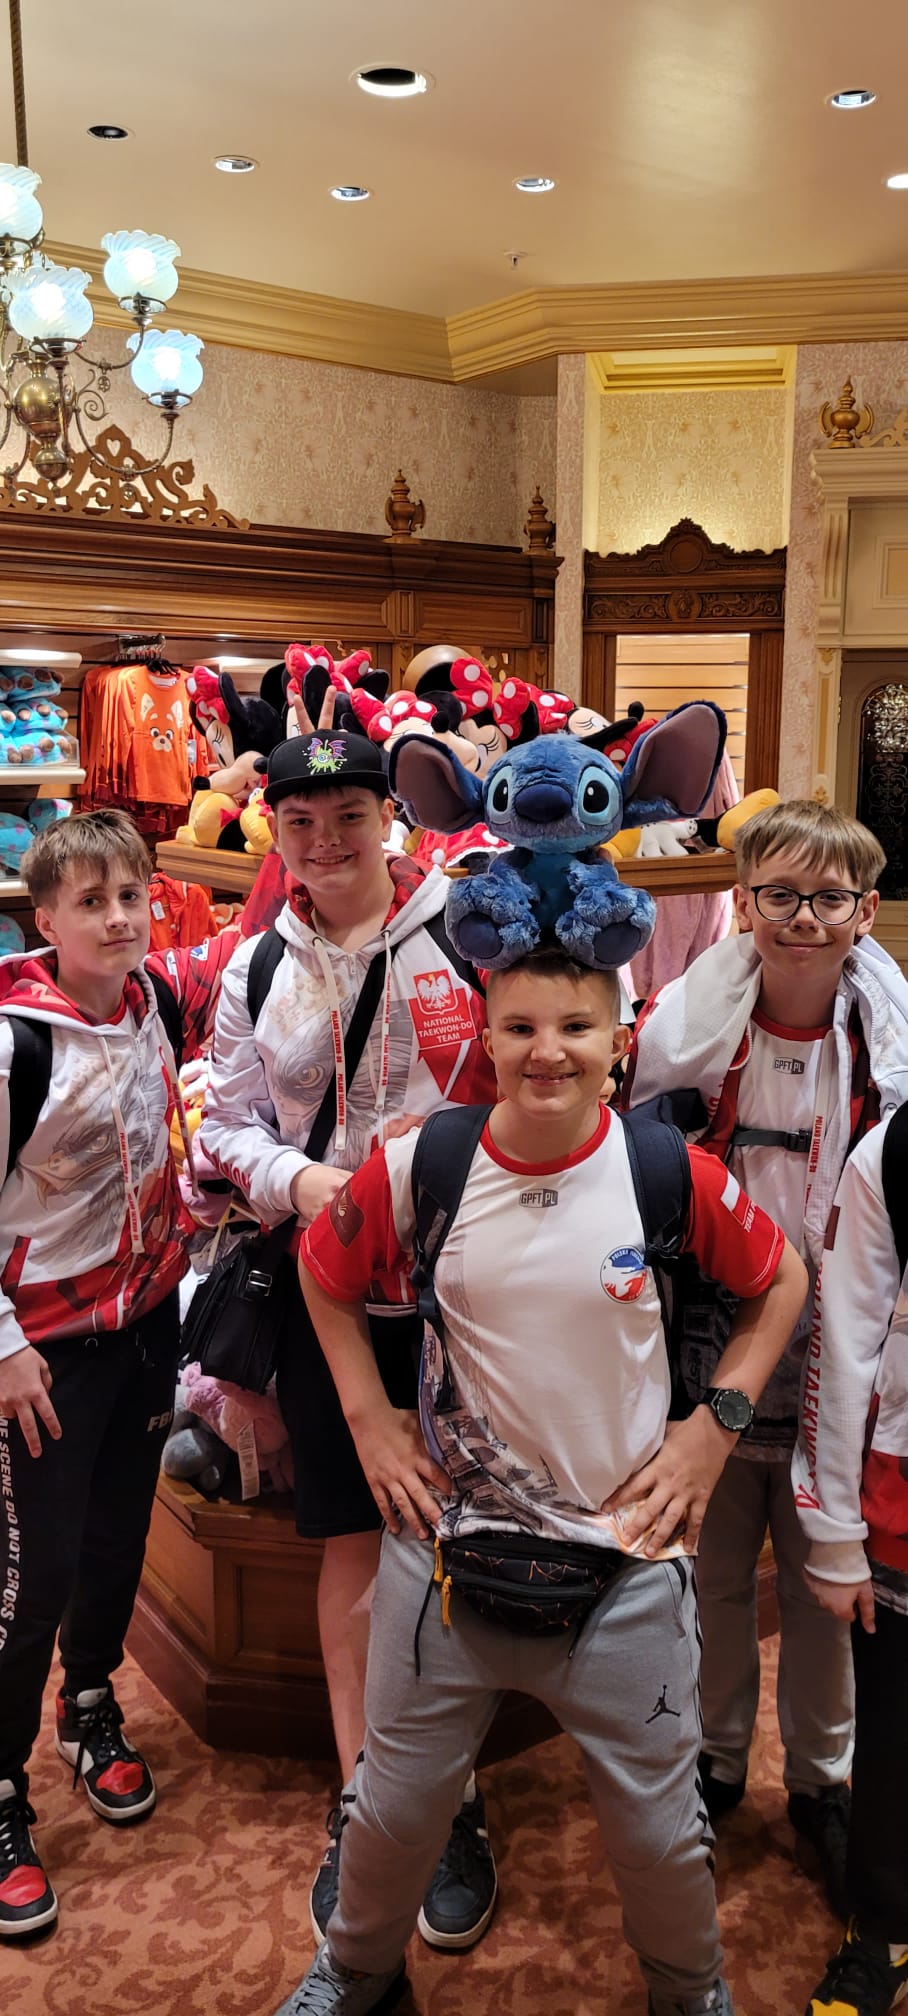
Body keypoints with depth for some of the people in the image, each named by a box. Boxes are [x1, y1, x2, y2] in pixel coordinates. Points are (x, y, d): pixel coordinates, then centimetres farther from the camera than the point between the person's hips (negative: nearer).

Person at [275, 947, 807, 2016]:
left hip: (627, 1556, 0)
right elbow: (325, 1273, 9)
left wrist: (716, 1424, -1)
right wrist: (368, 1418, 2)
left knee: (657, 1823, 15)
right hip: (446, 1540, 1)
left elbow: (779, 1282, 6)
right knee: (396, 1803, 17)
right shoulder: (416, 1169, -10)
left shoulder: (675, 1175, -11)